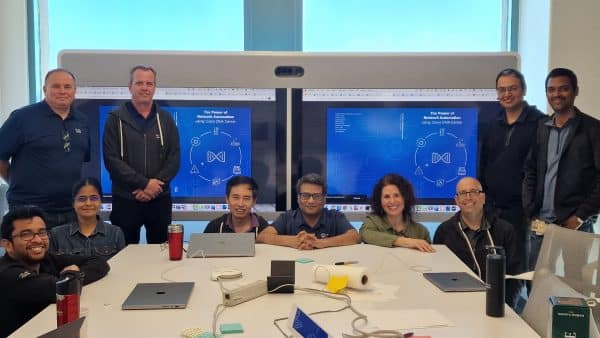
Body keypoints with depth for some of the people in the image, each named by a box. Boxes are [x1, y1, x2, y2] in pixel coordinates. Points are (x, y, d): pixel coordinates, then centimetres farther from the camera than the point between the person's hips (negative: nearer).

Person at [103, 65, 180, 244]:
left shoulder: (165, 119, 8)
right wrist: (144, 183, -15)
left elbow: (174, 158, 3)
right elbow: (111, 159, -7)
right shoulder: (116, 119, 1)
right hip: (125, 199, -2)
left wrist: (155, 185, -12)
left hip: (160, 199, 2)